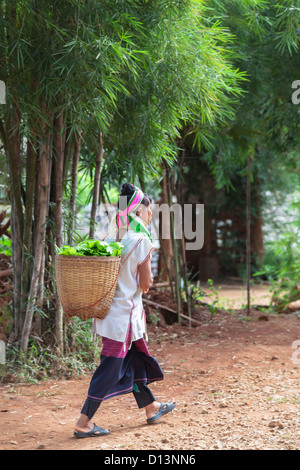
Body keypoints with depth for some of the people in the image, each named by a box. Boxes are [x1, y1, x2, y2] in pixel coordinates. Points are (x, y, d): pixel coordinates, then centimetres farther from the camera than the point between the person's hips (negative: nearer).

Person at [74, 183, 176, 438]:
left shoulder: (111, 237, 6)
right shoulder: (141, 240, -16)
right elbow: (146, 284, -11)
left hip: (110, 309, 9)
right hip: (125, 312, -9)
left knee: (136, 358, 21)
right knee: (111, 368, -2)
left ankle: (151, 407, 35)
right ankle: (84, 423, 0)